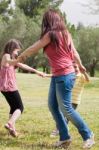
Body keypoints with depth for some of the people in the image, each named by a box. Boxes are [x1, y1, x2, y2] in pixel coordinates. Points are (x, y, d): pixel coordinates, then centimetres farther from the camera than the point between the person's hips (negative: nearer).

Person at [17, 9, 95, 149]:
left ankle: (88, 135, 8)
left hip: (64, 76, -9)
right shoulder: (65, 33, 10)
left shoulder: (51, 34, -12)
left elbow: (33, 49, -3)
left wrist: (21, 57, 14)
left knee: (66, 108, -3)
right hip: (57, 76, 9)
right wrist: (80, 66, 35)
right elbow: (74, 53, 18)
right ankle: (64, 137, 12)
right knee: (53, 106, 9)